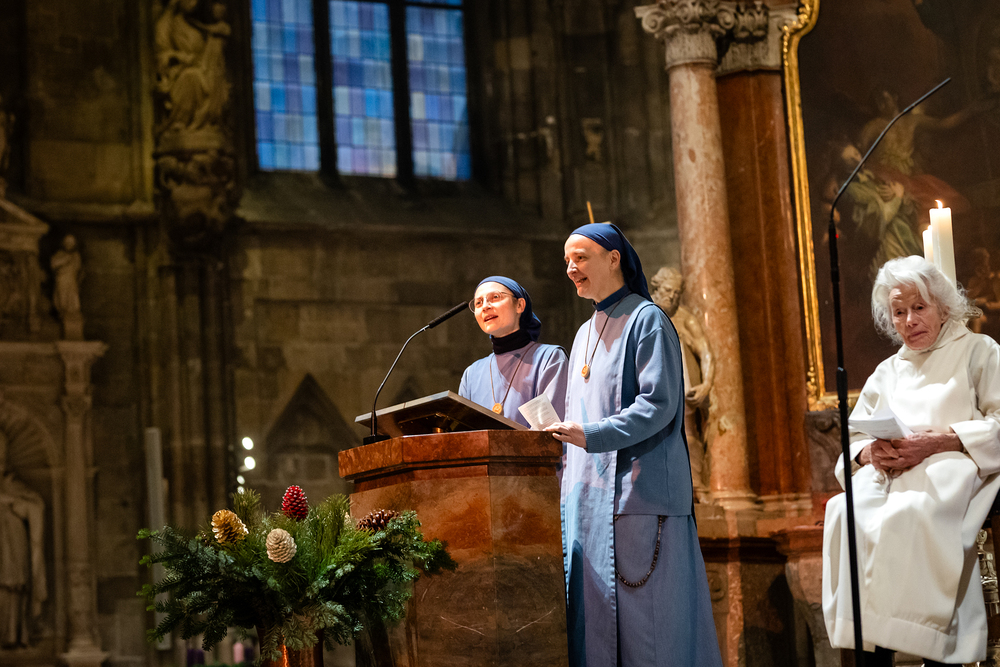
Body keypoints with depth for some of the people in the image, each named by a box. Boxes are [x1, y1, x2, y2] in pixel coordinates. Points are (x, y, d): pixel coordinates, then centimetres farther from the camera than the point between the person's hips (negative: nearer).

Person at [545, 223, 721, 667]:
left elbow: (658, 404, -14)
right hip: (590, 494, 8)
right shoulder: (586, 334, 21)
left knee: (642, 615, -8)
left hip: (636, 490, -7)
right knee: (594, 613, 3)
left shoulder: (645, 320, -4)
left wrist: (592, 436, -23)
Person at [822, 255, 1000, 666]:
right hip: (888, 476, 4)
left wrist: (937, 440, -13)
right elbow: (852, 440, 23)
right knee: (848, 512, -31)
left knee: (910, 516, -39)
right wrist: (871, 452, -3)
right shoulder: (886, 373, 29)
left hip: (951, 468, -4)